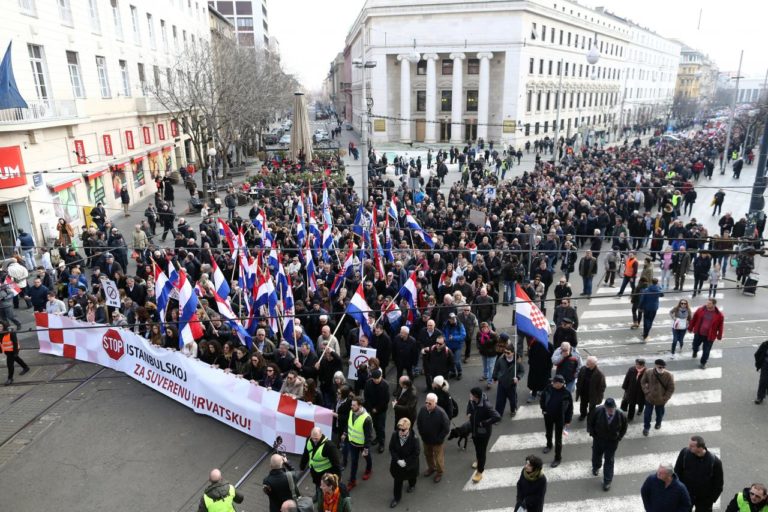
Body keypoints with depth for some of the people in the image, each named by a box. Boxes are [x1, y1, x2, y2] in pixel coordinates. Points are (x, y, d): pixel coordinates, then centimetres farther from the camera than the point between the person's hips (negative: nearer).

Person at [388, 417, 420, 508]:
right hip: (397, 463, 1)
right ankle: (397, 497, 36)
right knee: (397, 480, 13)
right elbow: (391, 449, -13)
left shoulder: (414, 438, -33)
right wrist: (398, 460, -22)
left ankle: (412, 485, 62)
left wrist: (406, 462, -21)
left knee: (411, 476, 28)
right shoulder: (394, 435, -24)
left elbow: (416, 453, -22)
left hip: (410, 463, -1)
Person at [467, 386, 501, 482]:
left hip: (484, 432, -6)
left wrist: (484, 423, -31)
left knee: (481, 452, 9)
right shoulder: (472, 401, -14)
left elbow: (497, 417, -39)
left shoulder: (486, 406, -34)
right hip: (474, 430, 6)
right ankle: (478, 460, 57)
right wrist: (468, 412, -7)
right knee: (477, 448, 29)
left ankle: (479, 472, 26)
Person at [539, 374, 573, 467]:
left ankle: (558, 457, 22)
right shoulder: (548, 388, -17)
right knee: (548, 433, 27)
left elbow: (570, 407, -11)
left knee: (558, 439, 7)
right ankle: (549, 445, 55)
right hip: (548, 415, 3)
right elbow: (542, 399, 1)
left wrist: (568, 420, -8)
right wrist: (543, 409, -4)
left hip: (560, 418, -3)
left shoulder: (566, 393, -22)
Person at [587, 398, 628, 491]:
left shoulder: (621, 415, -25)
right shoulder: (598, 410, -27)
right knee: (596, 455, 25)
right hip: (598, 439, 2)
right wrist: (593, 434, -6)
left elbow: (624, 428, -3)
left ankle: (607, 481, 23)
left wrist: (618, 438, -4)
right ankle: (596, 467, 57)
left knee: (609, 461, 8)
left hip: (612, 442, -1)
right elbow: (590, 422, -8)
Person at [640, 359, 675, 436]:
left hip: (661, 400, 0)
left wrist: (665, 398, -13)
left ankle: (658, 423, 55)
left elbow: (671, 389, -12)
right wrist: (646, 391, -7)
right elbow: (643, 382, 0)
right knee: (647, 413, 13)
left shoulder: (669, 376, -23)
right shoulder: (648, 373, -19)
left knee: (660, 413, 25)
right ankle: (646, 427, 36)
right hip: (649, 398, 0)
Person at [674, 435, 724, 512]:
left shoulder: (715, 461, -20)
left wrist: (710, 500, -8)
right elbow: (677, 473, -2)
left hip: (704, 499, -1)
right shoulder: (684, 453, -16)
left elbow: (718, 485, -7)